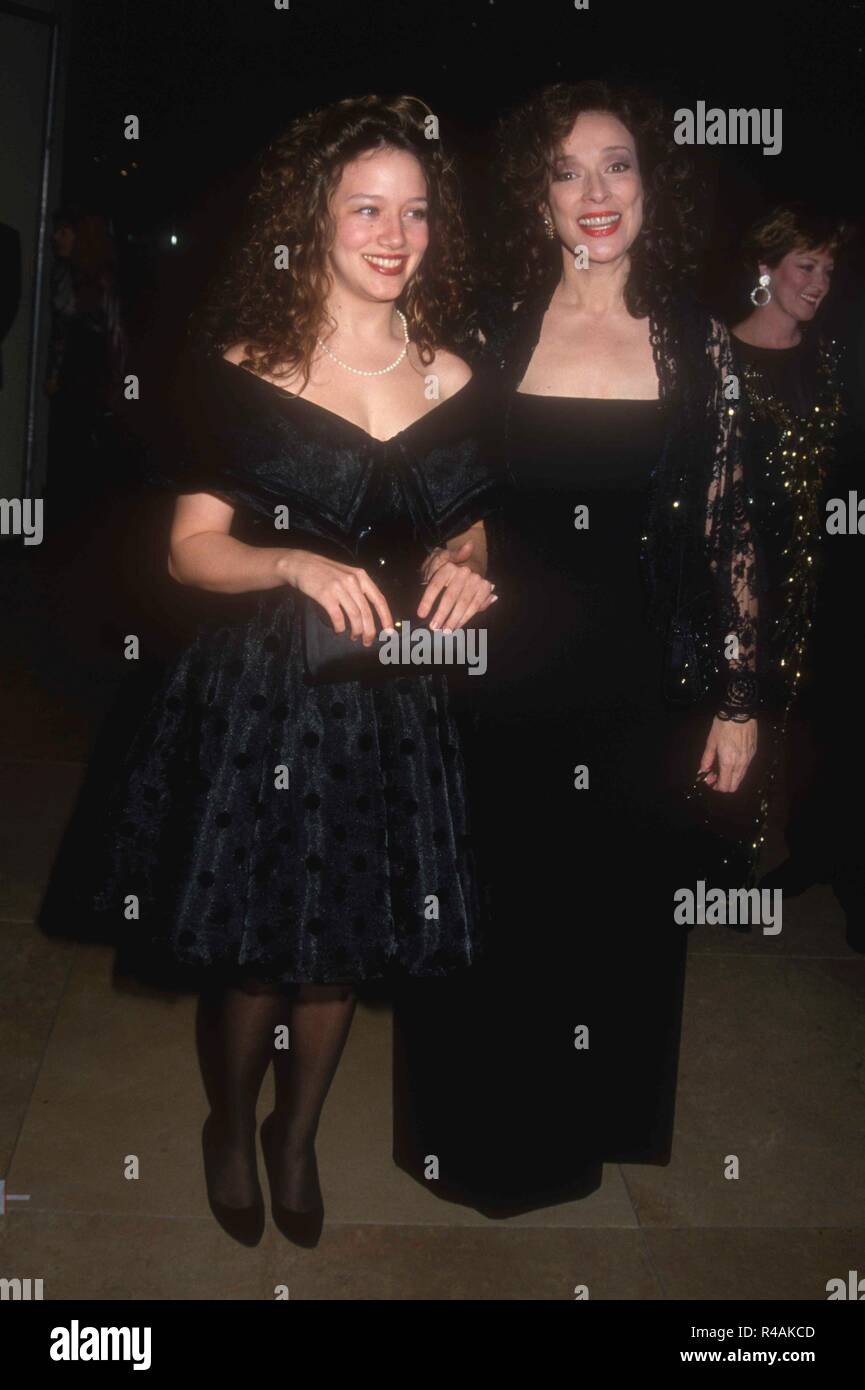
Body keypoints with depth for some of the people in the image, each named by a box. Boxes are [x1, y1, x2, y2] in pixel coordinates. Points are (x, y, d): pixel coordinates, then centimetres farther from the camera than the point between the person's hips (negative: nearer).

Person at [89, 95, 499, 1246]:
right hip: (258, 697, -3)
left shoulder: (454, 383, 4)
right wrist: (298, 565, -25)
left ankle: (298, 1134, 40)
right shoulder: (243, 370, -5)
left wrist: (462, 573, -9)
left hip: (390, 706, 3)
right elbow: (192, 547, -6)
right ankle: (228, 1126, 38)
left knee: (346, 944, 13)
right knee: (251, 944, 6)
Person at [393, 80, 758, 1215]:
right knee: (484, 940, 10)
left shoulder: (699, 346, 1)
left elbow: (730, 535, 3)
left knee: (621, 938, 13)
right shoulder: (488, 341, 0)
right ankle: (482, 1161, 35)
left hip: (642, 699, 1)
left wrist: (738, 700, 2)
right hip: (497, 699, 0)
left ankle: (598, 1144, 39)